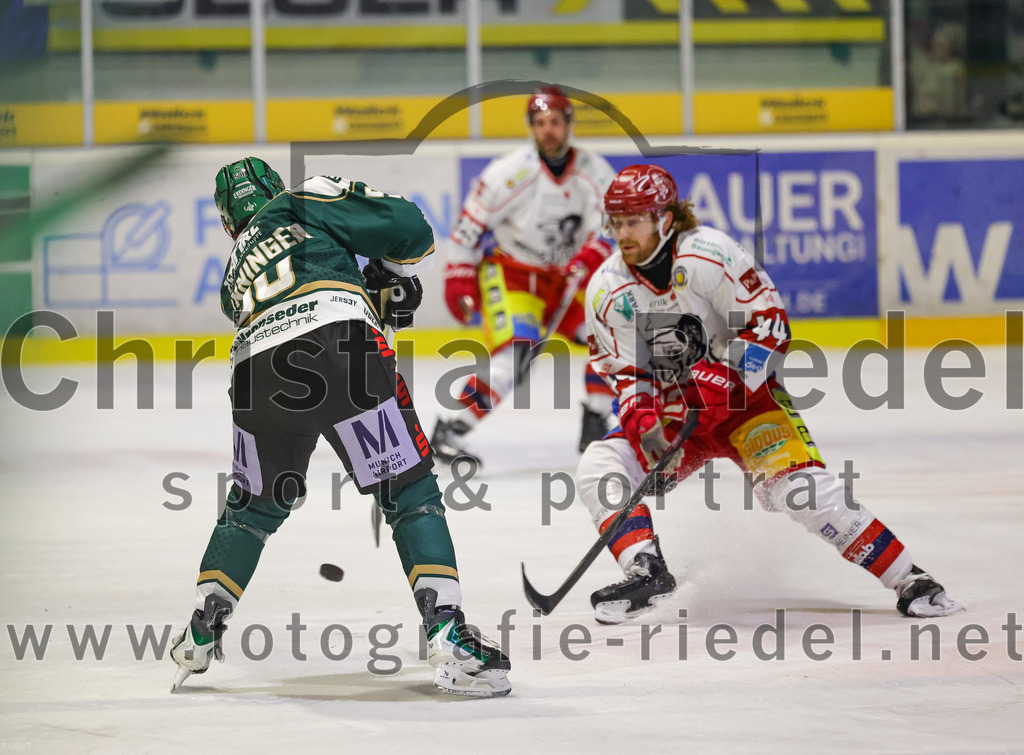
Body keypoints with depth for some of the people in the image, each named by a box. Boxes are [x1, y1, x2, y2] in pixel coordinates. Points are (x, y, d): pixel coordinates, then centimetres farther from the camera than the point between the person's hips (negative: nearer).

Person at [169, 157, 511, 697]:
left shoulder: (234, 274, 37)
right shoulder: (301, 203, 23)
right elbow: (408, 228, 14)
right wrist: (392, 276, 34)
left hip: (258, 369, 4)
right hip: (339, 341, -4)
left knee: (255, 505, 29)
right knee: (410, 495, 3)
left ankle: (200, 635, 32)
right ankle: (448, 641, -10)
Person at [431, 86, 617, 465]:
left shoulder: (595, 172, -6)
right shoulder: (510, 172, -18)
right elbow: (470, 225, -12)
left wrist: (588, 258, -28)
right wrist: (460, 281, -12)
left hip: (565, 276, 5)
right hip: (510, 273, -5)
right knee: (514, 354, -24)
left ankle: (594, 430, 6)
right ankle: (448, 431, -19)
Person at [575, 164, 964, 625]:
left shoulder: (710, 255, -20)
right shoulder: (607, 290, -8)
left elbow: (768, 322, -18)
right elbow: (624, 373, -4)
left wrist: (723, 378, -29)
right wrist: (642, 420, -23)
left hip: (745, 396, -5)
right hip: (671, 410, 5)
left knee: (801, 487, -22)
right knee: (598, 470, -17)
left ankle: (909, 582, -15)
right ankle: (646, 573, -19)